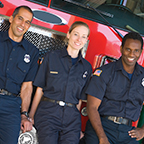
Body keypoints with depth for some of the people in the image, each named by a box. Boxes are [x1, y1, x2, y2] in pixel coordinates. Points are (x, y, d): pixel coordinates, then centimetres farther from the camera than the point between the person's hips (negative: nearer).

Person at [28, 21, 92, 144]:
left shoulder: (86, 67, 12)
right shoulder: (51, 57, 5)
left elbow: (80, 98, 14)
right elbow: (40, 89, 4)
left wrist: (76, 122, 9)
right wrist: (30, 117, 2)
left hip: (71, 117, 3)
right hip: (48, 112, -2)